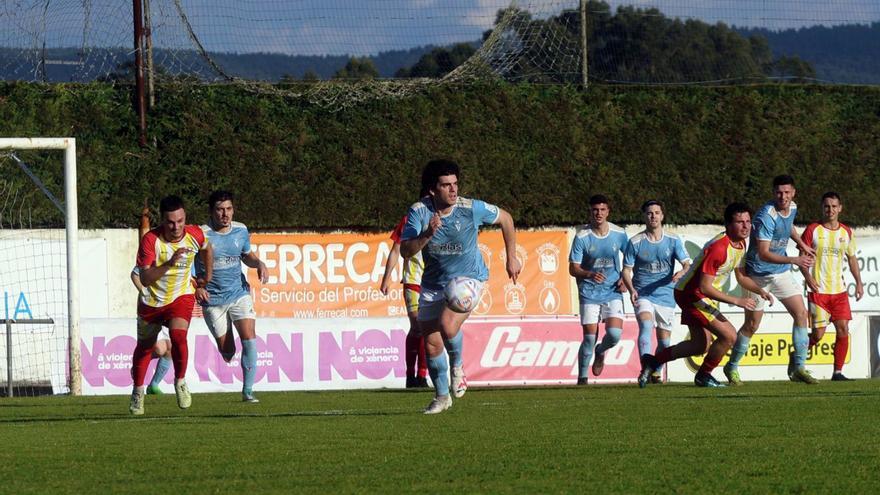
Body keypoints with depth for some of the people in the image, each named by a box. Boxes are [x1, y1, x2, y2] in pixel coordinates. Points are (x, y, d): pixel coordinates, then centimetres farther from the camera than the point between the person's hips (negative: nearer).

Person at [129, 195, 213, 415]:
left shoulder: (195, 234, -15)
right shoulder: (151, 240, -25)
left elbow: (206, 248, 11)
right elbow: (145, 279, -30)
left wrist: (207, 277, 18)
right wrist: (169, 263, -43)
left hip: (182, 297, 0)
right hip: (152, 300, 0)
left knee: (178, 335, -26)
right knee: (144, 346, 16)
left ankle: (180, 382, -3)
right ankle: (137, 392, 38)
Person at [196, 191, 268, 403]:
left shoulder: (240, 230, 1)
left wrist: (259, 264, -2)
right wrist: (196, 287, -21)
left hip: (239, 292, 2)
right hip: (213, 299, -2)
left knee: (249, 339, -16)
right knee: (227, 353, 1)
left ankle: (247, 391, -9)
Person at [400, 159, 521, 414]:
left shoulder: (471, 208, -18)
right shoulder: (419, 212, -16)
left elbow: (505, 218, 0)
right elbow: (405, 251, -22)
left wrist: (511, 258, 6)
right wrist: (427, 234, -39)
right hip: (434, 284, 3)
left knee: (447, 325, -28)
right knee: (431, 343, 4)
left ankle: (457, 366, 5)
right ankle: (441, 396, 27)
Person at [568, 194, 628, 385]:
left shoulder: (619, 234, -2)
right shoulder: (582, 237, -9)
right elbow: (573, 269, -8)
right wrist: (590, 274, -27)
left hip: (612, 291, 2)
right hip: (589, 293, -2)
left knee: (614, 334, -14)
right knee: (590, 338, -7)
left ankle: (600, 352, 22)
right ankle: (582, 377, 12)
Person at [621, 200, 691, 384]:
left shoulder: (673, 241, 1)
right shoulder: (635, 242, -3)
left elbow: (687, 264, -1)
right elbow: (626, 270, 0)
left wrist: (682, 272, -26)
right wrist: (631, 290, -19)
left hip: (666, 296, 2)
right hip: (643, 295, -2)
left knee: (664, 341, 7)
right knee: (646, 326, -28)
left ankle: (656, 373, 29)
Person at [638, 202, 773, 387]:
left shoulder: (740, 244, 3)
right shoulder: (719, 247, -29)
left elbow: (741, 278, 17)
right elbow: (704, 286, -30)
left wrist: (760, 291, -1)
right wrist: (736, 301, -28)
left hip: (703, 296, 10)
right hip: (691, 294, -10)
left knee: (701, 345, 19)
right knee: (729, 335, -15)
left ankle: (652, 361, 31)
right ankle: (703, 375, 6)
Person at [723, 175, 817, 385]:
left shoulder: (792, 208, 0)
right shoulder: (766, 216, -26)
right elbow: (763, 253, -31)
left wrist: (801, 244, 22)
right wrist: (794, 260, -35)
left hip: (781, 273, 7)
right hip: (758, 275, -7)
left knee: (801, 313, -4)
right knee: (752, 325, 0)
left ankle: (798, 368, 1)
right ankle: (732, 367, 19)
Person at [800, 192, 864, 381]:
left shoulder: (846, 232, 9)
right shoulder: (812, 230, -4)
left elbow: (852, 259, 18)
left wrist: (859, 283, 10)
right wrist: (807, 277, -18)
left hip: (839, 290, 4)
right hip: (818, 290, -4)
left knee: (843, 330, -5)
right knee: (818, 333, -8)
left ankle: (838, 372, 2)